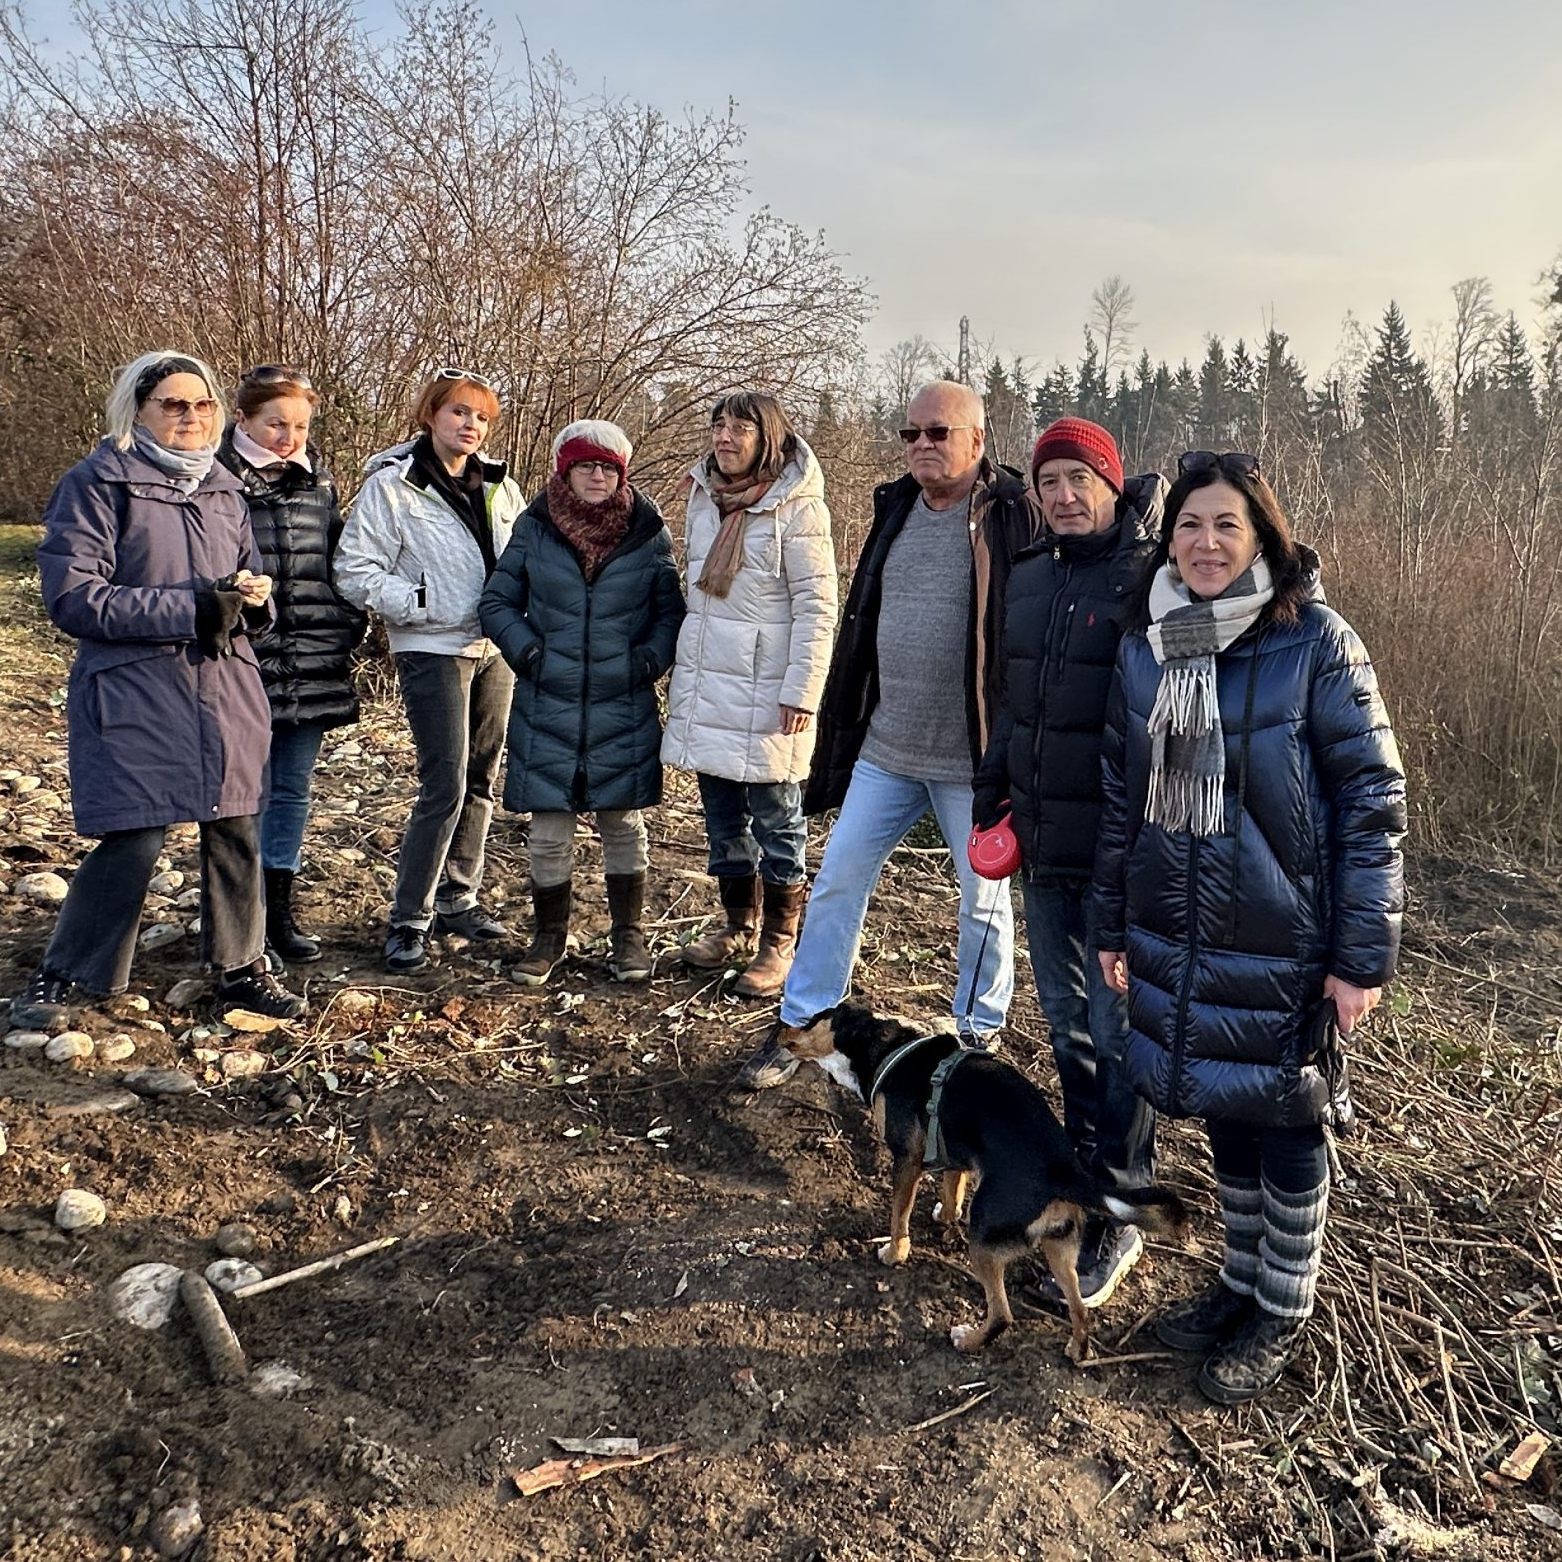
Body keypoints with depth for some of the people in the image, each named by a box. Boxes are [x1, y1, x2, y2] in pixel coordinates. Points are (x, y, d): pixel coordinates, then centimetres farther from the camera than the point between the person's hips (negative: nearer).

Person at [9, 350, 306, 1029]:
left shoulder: (224, 489, 15)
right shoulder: (98, 482, -4)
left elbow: (249, 582, 22)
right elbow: (72, 597, -12)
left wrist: (252, 596, -3)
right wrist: (190, 611, -17)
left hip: (227, 692, 5)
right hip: (134, 694, -5)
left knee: (235, 832, 6)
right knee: (133, 841, -8)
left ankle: (241, 968, 22)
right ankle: (58, 977, 11)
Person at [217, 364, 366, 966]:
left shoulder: (318, 482, 11)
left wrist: (349, 625, 10)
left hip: (313, 668, 5)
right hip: (243, 665, -5)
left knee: (293, 790, 12)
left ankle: (278, 909, 24)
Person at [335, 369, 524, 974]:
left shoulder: (500, 488, 10)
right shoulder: (392, 485, -6)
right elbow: (355, 571, -10)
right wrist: (427, 605, -15)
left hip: (495, 650, 6)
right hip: (433, 653, -6)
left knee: (481, 781, 11)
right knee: (445, 787, -10)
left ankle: (457, 898, 25)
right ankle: (408, 920, 2)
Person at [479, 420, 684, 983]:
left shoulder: (649, 533, 0)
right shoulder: (534, 529, 1)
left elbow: (671, 612, 7)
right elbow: (497, 603, 7)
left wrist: (650, 660, -8)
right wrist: (527, 651, -7)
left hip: (625, 710, 0)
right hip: (548, 709, 1)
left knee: (623, 823, 8)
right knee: (549, 830, 6)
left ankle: (628, 935, 24)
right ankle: (550, 935, 24)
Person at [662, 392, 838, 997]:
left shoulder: (797, 508, -11)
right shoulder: (703, 497, 11)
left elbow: (817, 606, -13)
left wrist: (802, 692, -18)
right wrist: (679, 673, 16)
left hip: (766, 691, -7)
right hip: (705, 684, 7)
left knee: (775, 817, 3)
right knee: (722, 815, 15)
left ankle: (779, 942, 15)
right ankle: (738, 925, 29)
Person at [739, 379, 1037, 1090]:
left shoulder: (1013, 515, -9)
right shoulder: (894, 509, 9)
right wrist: (837, 736, 13)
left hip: (972, 761, -5)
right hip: (883, 751, 6)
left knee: (984, 901, 10)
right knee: (837, 880, 8)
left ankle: (979, 1035, 30)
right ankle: (800, 1025, 22)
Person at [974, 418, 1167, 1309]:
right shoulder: (1028, 576, 10)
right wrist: (993, 792, 16)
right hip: (1043, 842, 7)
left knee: (1119, 1032, 3)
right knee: (1066, 1018, 17)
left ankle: (1118, 1215, 18)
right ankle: (1086, 1165, 35)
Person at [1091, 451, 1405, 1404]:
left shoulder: (1317, 644, -12)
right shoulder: (1146, 650, 3)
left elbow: (1373, 799, -12)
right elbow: (1123, 795, 9)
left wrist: (1364, 955, -15)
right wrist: (1112, 924, 11)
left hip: (1286, 942, -4)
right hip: (1182, 937, 5)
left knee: (1285, 1121, 10)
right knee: (1225, 1112, 18)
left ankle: (1284, 1312, 31)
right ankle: (1242, 1282, 38)